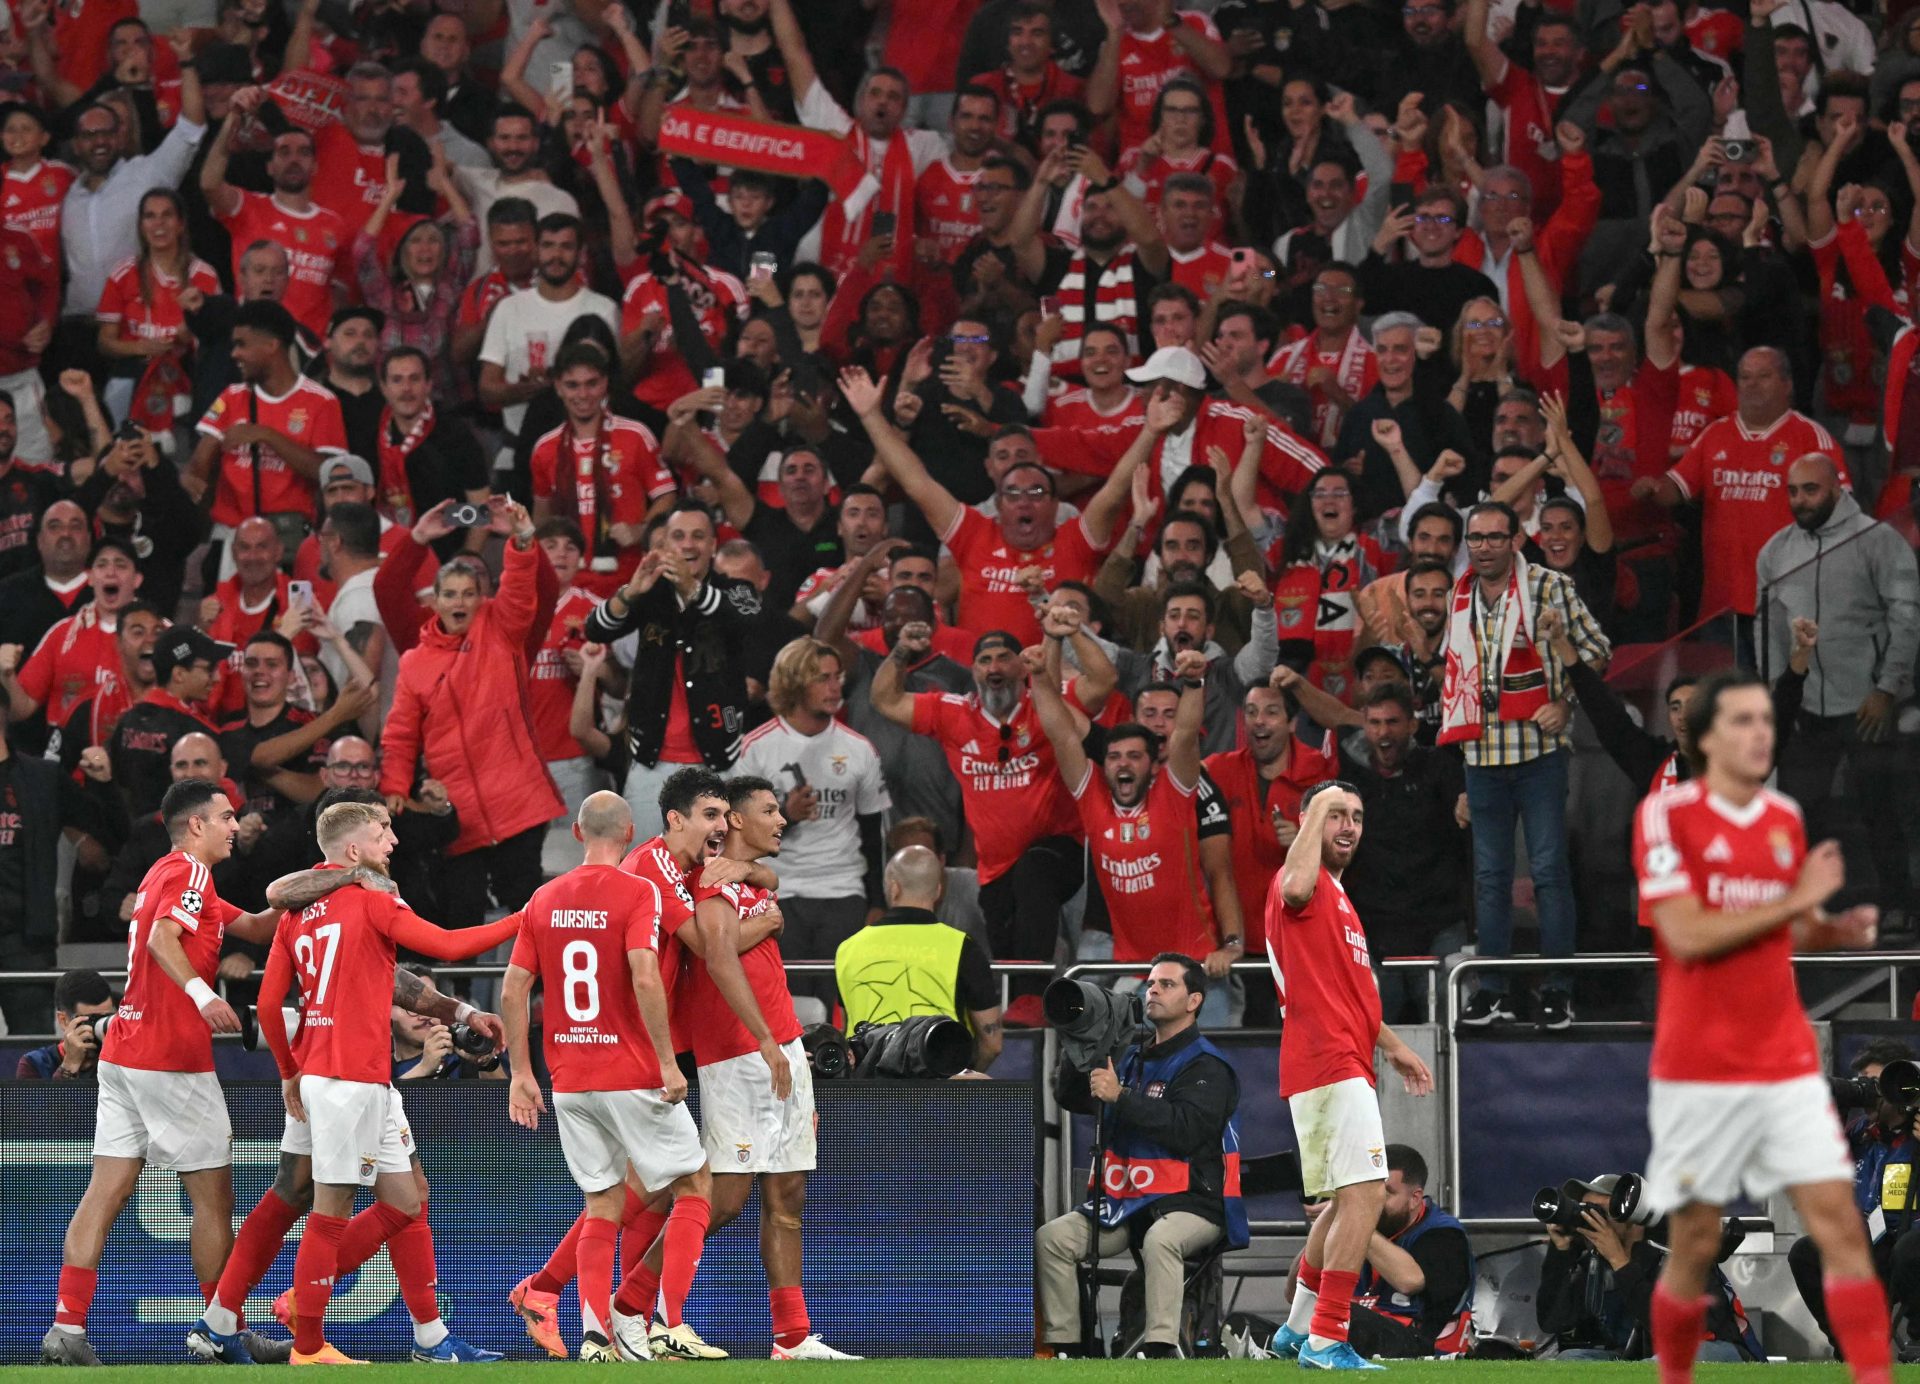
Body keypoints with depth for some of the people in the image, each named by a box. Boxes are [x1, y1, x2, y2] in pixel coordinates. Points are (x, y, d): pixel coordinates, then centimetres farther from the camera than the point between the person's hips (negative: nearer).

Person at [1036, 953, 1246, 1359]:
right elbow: (1070, 1098, 16)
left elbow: (1187, 1129, -22)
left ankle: (1161, 1349, -42)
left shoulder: (1206, 1066, -5)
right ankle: (1063, 1345, -10)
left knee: (1160, 1239, -39)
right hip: (1127, 1202, 7)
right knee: (1051, 1238, -11)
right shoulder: (1133, 1058, 19)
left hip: (1192, 1203, -7)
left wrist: (1121, 1097, -25)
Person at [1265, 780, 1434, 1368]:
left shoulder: (1338, 897, 24)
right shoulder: (1305, 885, -7)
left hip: (1345, 1064, 11)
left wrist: (1392, 1045, 34)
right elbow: (1295, 885, -34)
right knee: (1364, 1193, -18)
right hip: (1327, 1063, -11)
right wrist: (1318, 808, -22)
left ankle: (1298, 1330, 27)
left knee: (1348, 1202, 18)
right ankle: (1326, 1340, -19)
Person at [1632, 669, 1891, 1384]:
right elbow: (1688, 934, -17)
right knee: (1694, 1247, 2)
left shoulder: (1786, 819, 10)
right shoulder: (1666, 814, -7)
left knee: (1840, 1224, -7)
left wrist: (1831, 930, 1)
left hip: (1786, 1065, 4)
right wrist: (1795, 900, -15)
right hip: (1698, 1072, -4)